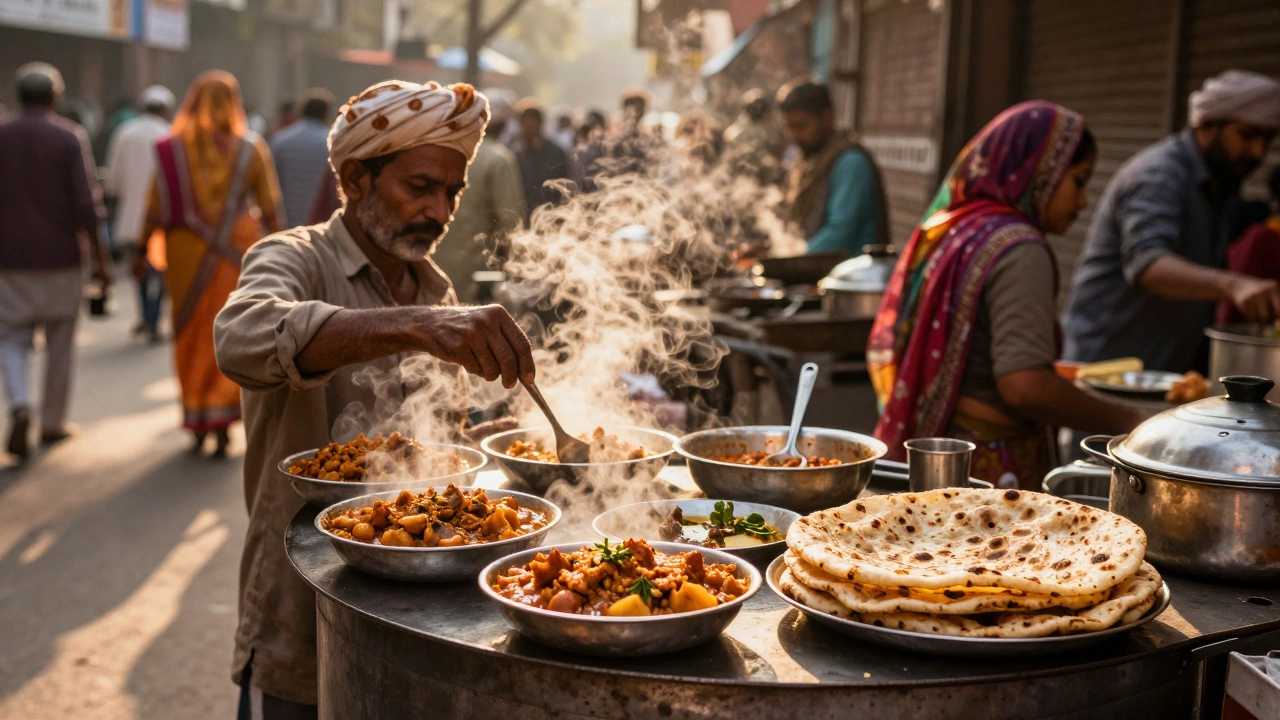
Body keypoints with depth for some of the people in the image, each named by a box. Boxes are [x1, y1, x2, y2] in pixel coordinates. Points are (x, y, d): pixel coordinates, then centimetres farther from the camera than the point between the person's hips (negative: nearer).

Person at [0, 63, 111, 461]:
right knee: (60, 342, 11)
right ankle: (52, 423, 18)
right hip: (59, 258, -1)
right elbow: (86, 206, -11)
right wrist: (99, 258, -4)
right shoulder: (70, 138, -7)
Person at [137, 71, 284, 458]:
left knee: (191, 335, 12)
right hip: (239, 250, -1)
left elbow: (156, 208, 0)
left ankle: (197, 424, 18)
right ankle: (222, 421, -4)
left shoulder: (172, 150, -1)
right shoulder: (252, 149, -2)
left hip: (187, 252, 1)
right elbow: (270, 208, 1)